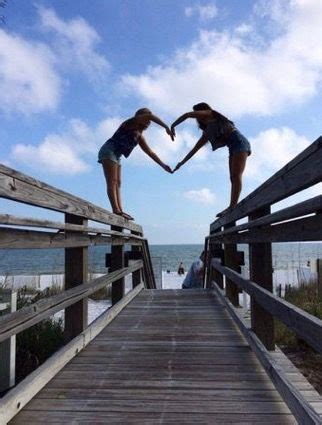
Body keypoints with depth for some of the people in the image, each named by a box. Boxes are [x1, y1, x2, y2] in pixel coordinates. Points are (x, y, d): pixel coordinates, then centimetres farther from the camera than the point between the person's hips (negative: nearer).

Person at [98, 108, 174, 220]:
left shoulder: (140, 136, 19)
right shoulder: (131, 123, -3)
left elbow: (150, 152, 21)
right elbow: (150, 116, -20)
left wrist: (163, 165, 16)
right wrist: (166, 127, -21)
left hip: (116, 156, 10)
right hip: (109, 151, -10)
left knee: (117, 183, 1)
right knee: (112, 181, -18)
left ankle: (120, 211, -4)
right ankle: (116, 210, -27)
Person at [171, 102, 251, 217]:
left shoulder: (210, 114, 7)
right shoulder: (207, 133, 27)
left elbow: (187, 115, -1)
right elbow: (195, 149, 29)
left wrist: (173, 126, 8)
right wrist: (182, 163, 29)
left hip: (239, 142, -9)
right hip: (234, 148, 9)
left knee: (236, 176, -19)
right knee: (233, 178, -2)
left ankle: (233, 206, -28)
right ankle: (232, 208, -8)